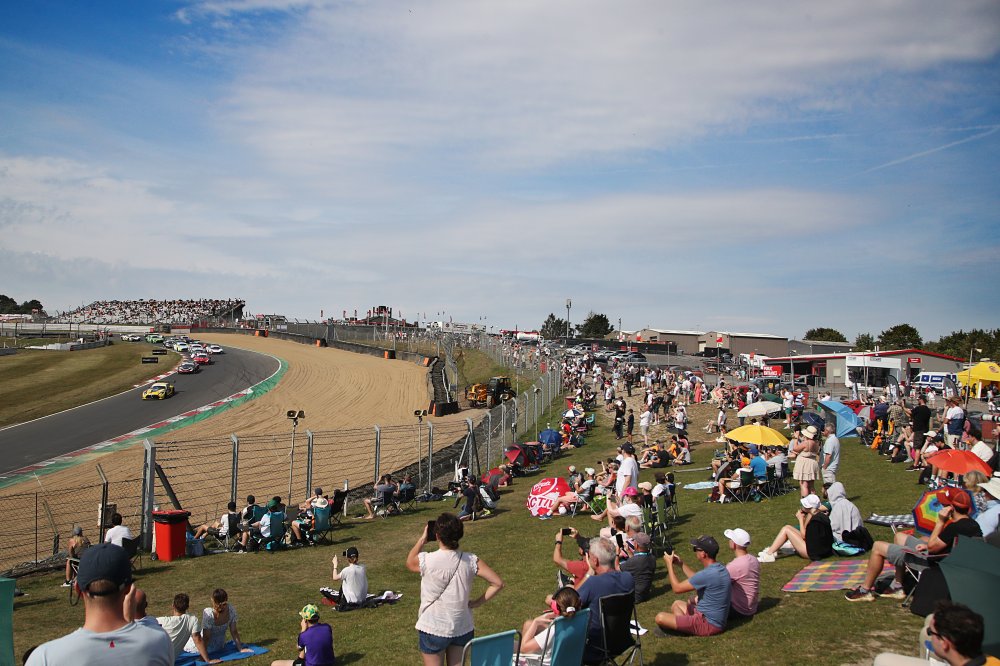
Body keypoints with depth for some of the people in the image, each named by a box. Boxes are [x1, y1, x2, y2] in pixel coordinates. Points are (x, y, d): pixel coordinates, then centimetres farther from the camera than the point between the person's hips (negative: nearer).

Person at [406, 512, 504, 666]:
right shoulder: (471, 561, -12)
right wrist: (477, 602, -3)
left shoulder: (426, 561, -18)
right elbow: (498, 583, -11)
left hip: (433, 629, -2)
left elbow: (409, 563, 6)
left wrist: (422, 539, 9)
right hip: (463, 628, 2)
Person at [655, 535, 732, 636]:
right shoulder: (720, 568, 1)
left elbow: (677, 588, -17)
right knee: (677, 604, 28)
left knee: (660, 618, -17)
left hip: (708, 624, -10)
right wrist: (681, 563, 17)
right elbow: (697, 580, 21)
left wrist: (669, 564, -6)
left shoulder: (708, 574, -28)